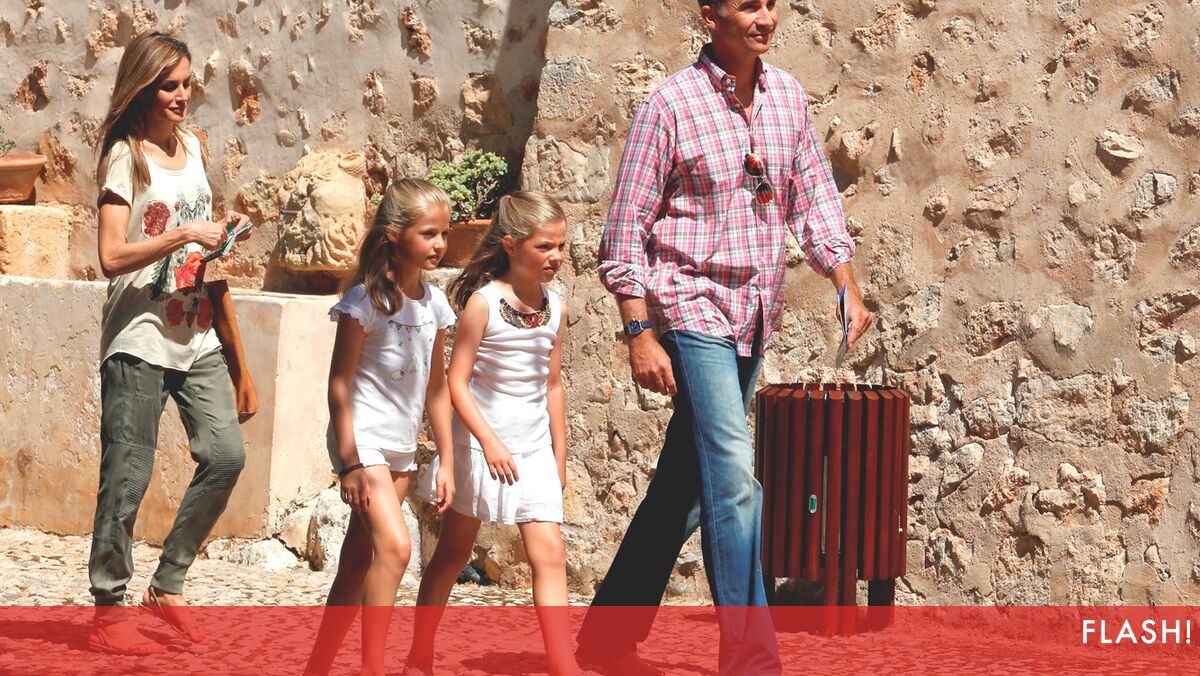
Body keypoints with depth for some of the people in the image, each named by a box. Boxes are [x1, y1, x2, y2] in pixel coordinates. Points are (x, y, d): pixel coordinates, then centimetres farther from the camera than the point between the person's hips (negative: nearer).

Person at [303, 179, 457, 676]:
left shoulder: (434, 303, 6)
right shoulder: (366, 299, -13)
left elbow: (436, 388, 12)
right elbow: (339, 383, -11)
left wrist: (446, 461, 10)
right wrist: (350, 461, -15)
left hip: (401, 449, 7)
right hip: (364, 440, -7)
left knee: (359, 563, 10)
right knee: (395, 545, -22)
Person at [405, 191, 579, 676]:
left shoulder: (554, 308, 3)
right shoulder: (484, 302, -13)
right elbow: (457, 381, -14)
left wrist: (559, 455, 12)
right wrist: (489, 442, -22)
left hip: (534, 450, 4)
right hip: (482, 444, -4)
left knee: (549, 555, -7)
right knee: (453, 554, 10)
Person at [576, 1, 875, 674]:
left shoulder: (787, 95, 8)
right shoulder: (672, 103, -9)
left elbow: (815, 196, 14)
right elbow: (628, 226, -8)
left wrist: (848, 286, 1)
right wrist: (640, 332, -13)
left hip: (755, 315, 6)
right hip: (693, 308, -6)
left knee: (685, 483, 12)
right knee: (734, 476, -15)